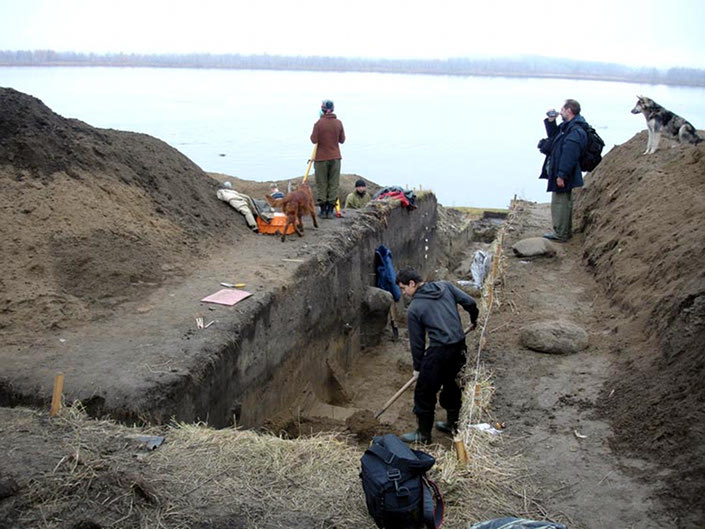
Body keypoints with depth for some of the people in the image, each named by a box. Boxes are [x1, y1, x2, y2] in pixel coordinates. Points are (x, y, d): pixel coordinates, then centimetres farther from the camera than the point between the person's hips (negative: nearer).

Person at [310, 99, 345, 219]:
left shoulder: (319, 123, -9)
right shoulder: (338, 123, 1)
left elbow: (314, 140, -12)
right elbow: (342, 140, 6)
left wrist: (313, 134, 7)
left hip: (321, 158, -2)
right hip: (335, 157, 2)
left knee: (321, 184, 5)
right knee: (333, 184, 6)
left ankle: (323, 210, 4)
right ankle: (330, 210, 3)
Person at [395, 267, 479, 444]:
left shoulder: (414, 308, -8)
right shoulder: (444, 286, 4)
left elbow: (417, 341, -2)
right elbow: (469, 302, 3)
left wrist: (417, 367, 10)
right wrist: (473, 320, 24)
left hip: (439, 351, -7)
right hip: (459, 345, 7)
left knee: (424, 392, 7)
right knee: (449, 382, 26)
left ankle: (423, 434, 17)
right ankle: (453, 423, 39)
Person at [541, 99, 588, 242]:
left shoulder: (575, 132, -22)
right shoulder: (567, 126, 11)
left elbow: (568, 156, -27)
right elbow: (554, 135, 28)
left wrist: (561, 175, -27)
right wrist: (551, 121, 13)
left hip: (562, 174, -11)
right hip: (560, 171, 11)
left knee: (559, 203, -3)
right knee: (565, 202, 19)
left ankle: (560, 234, 4)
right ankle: (566, 231, 31)